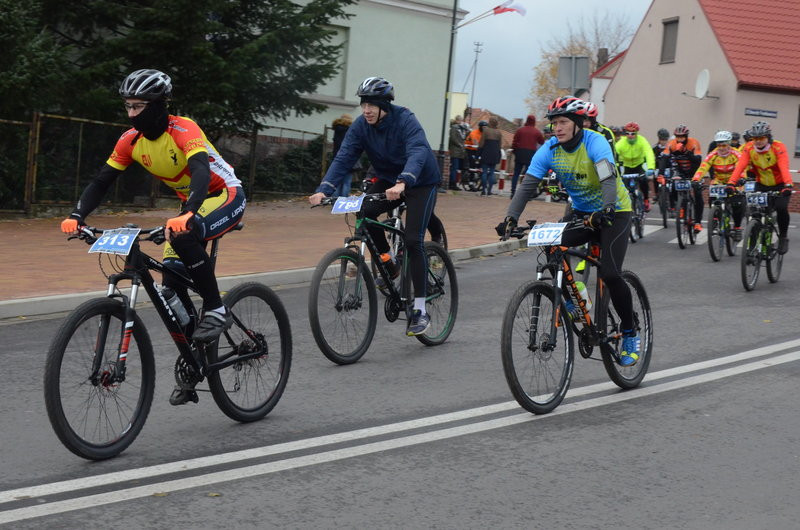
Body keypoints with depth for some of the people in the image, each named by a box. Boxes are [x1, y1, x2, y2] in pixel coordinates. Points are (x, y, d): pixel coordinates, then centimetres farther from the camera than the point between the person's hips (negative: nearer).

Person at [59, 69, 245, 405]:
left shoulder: (183, 131, -27)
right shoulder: (131, 140, -7)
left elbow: (201, 172, -42)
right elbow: (102, 181, -7)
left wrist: (187, 214, -58)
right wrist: (77, 216, -23)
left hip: (226, 197, -7)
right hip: (191, 205, 7)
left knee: (183, 235, -36)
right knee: (172, 282, -5)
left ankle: (216, 311, -21)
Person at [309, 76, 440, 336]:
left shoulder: (405, 120, -26)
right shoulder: (361, 126, -12)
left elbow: (418, 153, -41)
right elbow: (343, 158, -20)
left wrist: (402, 183, -59)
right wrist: (323, 190, -35)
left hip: (421, 181, -5)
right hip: (388, 179, 5)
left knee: (413, 240, -17)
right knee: (365, 212, -25)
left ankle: (420, 310, -11)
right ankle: (389, 265, 0)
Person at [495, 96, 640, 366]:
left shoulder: (595, 143, -22)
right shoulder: (550, 149, -9)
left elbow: (609, 178, -37)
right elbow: (528, 185, -17)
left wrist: (606, 210, -55)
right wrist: (510, 218, -32)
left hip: (614, 212, -5)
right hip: (581, 212, 5)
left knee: (610, 274, -19)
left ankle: (630, 334, 1)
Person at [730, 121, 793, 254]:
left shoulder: (778, 147, -23)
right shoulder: (749, 148, -14)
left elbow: (784, 167, -37)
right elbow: (740, 166, -25)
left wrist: (788, 185, -53)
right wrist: (731, 183, -41)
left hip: (780, 185, -3)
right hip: (761, 185, 3)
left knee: (781, 208, -26)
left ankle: (783, 237, -3)